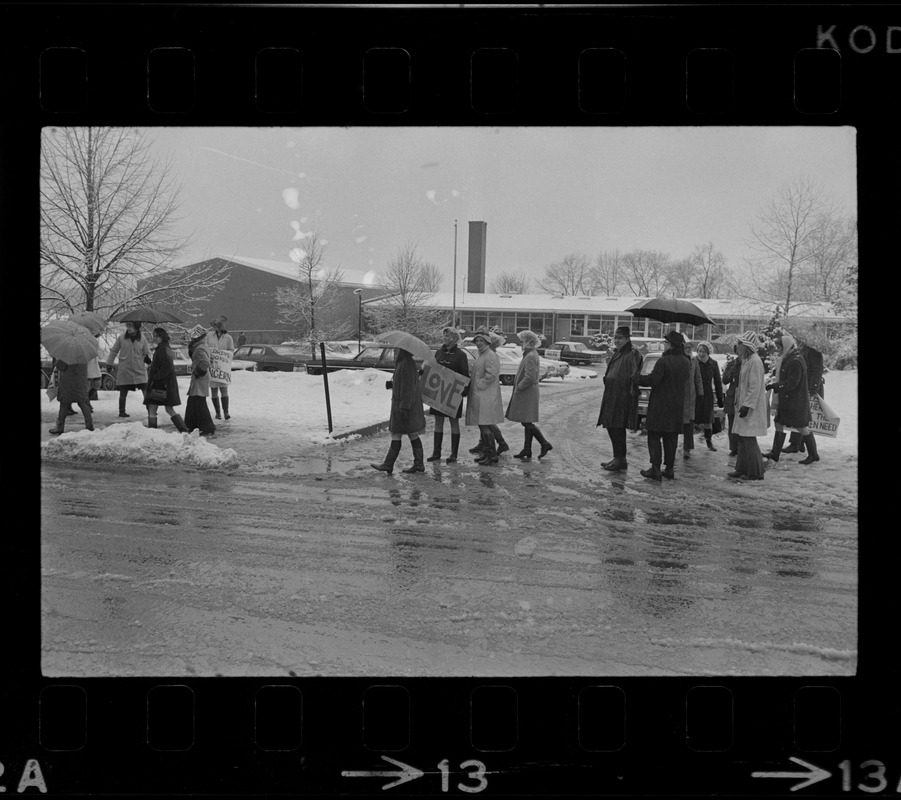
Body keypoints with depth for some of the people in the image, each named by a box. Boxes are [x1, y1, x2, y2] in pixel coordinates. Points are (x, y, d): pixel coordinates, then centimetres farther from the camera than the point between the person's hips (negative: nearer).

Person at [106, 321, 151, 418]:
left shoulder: (143, 339, 0)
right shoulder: (121, 337, -1)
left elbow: (146, 352, 8)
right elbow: (114, 351, 9)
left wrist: (147, 358, -15)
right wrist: (109, 364, 10)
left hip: (139, 370, 0)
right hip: (125, 370, 0)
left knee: (145, 390, -8)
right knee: (123, 392, 5)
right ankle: (121, 411, 19)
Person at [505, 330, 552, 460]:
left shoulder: (530, 357, -18)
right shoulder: (530, 355, 14)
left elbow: (529, 377, -25)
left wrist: (519, 387, -15)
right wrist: (518, 386, 13)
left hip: (527, 393, -10)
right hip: (527, 393, 10)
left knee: (527, 422, -8)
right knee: (527, 422, 10)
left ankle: (545, 444, -3)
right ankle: (527, 450, 14)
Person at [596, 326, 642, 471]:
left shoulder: (632, 355, -12)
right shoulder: (616, 354, 17)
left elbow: (635, 376, -20)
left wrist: (632, 392, -27)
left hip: (623, 397, -9)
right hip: (611, 396, 9)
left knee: (617, 428, -6)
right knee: (611, 427, 11)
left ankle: (620, 459, 1)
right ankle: (617, 458, 20)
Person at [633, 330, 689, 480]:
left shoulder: (664, 361, -17)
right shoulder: (686, 362, 6)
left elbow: (653, 380, -21)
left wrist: (636, 377, -7)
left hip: (660, 406, -6)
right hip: (677, 406, 7)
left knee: (654, 437, 0)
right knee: (671, 438, 12)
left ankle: (655, 469, -5)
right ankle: (669, 469, 15)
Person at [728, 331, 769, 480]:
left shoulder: (755, 361, -16)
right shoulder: (746, 360, 15)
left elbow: (755, 387, -20)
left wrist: (747, 405, -23)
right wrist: (741, 404, 18)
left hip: (751, 407, -10)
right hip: (745, 405, 10)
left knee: (748, 438, -7)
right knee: (742, 438, 12)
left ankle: (756, 472, -1)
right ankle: (743, 469, 18)